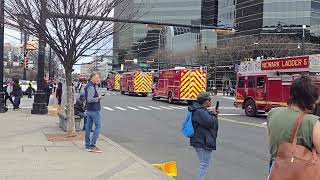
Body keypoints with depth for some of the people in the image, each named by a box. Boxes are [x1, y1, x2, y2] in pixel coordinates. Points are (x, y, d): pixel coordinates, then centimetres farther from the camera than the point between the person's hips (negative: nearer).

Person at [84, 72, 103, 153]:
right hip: (94, 110, -10)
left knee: (88, 127, 11)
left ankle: (87, 145, 16)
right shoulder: (91, 87, -18)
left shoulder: (89, 86, 14)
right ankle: (92, 145, -6)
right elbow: (89, 99, -25)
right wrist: (98, 98, -12)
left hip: (89, 110, 10)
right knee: (98, 126, -5)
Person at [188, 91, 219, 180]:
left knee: (204, 163, 20)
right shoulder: (200, 111, -20)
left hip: (201, 140, 11)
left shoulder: (202, 110, 15)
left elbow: (207, 120, 22)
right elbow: (210, 122, -26)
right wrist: (214, 114, -8)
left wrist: (213, 113, 6)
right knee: (204, 164, -4)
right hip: (203, 142, -11)